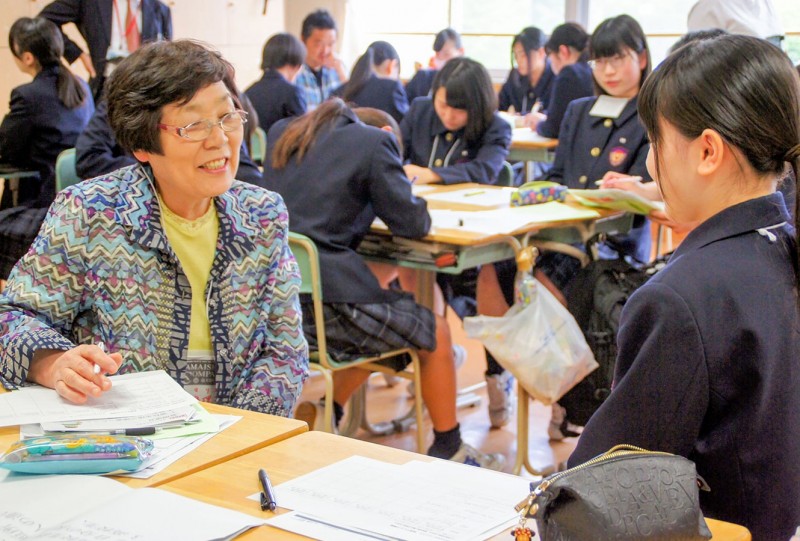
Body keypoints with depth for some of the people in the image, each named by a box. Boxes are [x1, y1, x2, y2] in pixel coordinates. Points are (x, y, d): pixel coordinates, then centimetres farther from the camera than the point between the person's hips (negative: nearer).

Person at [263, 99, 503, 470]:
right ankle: (449, 450, 27)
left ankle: (318, 419, 27)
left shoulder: (281, 132, 18)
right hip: (324, 300, -7)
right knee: (436, 333, 16)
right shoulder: (375, 141, -1)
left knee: (380, 321, 32)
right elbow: (412, 223, -2)